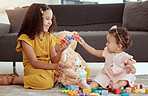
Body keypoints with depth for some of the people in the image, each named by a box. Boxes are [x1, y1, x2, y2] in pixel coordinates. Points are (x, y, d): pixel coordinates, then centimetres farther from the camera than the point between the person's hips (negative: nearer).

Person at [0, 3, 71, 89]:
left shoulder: (49, 37, 7)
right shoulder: (26, 38, -12)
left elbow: (53, 60, 3)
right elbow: (34, 62, -17)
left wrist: (60, 51, -18)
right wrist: (54, 66, -27)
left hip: (48, 67, 8)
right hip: (32, 68, -8)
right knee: (47, 82, -34)